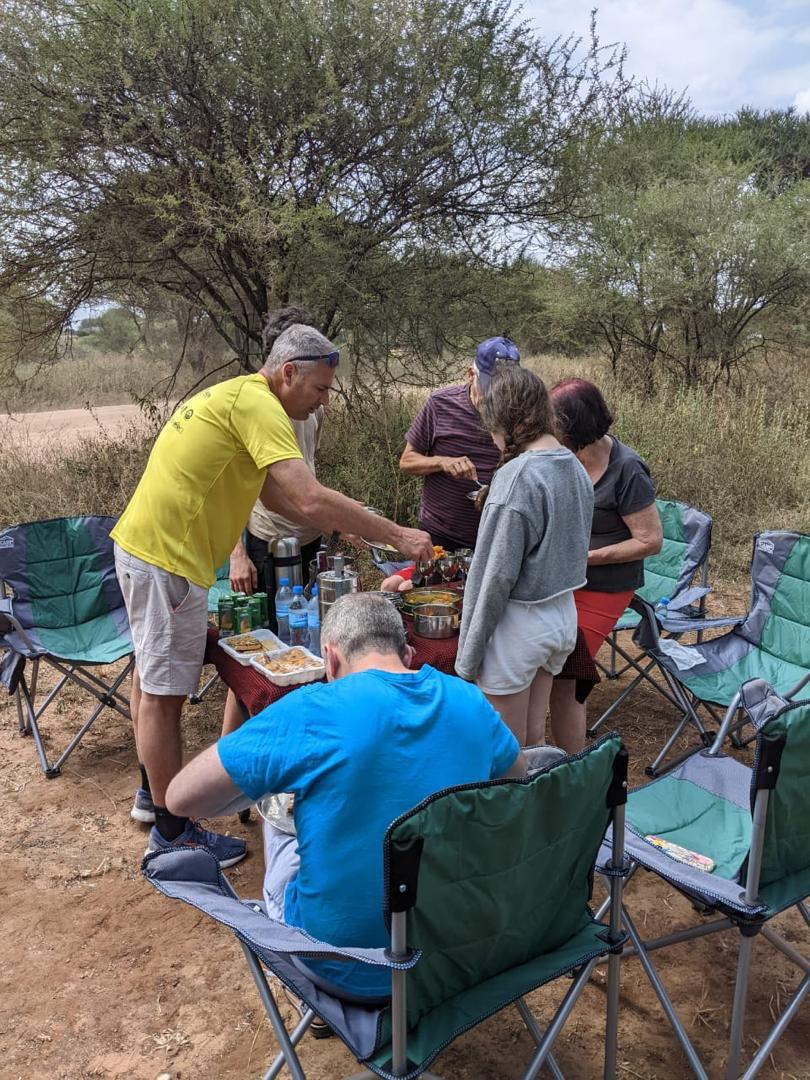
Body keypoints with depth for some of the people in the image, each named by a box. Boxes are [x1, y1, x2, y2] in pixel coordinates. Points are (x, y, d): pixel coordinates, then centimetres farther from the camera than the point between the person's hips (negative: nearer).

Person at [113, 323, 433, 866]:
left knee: (153, 675, 22)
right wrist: (397, 535, -20)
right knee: (165, 693, 0)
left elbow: (277, 494, 16)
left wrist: (348, 527, 10)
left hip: (145, 546, 11)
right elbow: (311, 499, -28)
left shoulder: (238, 395, 14)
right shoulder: (256, 403, -18)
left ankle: (154, 791, 41)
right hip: (168, 558, -11)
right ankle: (172, 831, 14)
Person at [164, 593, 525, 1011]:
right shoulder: (468, 701, -5)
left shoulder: (310, 712, -21)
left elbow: (180, 797, -14)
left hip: (346, 972, -4)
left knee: (279, 821, 21)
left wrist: (275, 781, 1)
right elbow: (516, 773, 15)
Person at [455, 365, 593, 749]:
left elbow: (496, 574, -20)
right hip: (563, 615, 8)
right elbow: (573, 549, 10)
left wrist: (469, 654, -12)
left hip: (519, 623, -8)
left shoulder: (517, 476, -21)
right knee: (534, 740, 20)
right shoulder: (576, 468, 3)